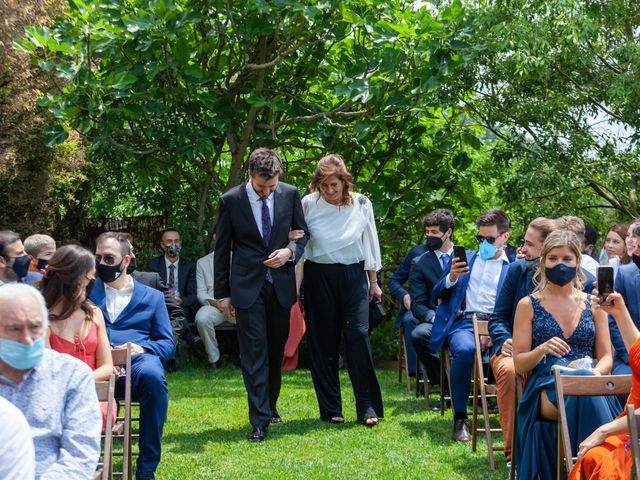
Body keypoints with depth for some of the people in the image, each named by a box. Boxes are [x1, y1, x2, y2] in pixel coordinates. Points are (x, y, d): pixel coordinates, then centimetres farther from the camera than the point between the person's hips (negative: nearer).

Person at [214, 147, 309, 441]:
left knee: (276, 351, 13)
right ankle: (260, 420, -6)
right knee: (254, 354, -7)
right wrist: (221, 293, 2)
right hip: (247, 286, -3)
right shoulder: (230, 201, -6)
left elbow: (304, 233, 13)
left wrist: (290, 252, -9)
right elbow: (221, 249, 1)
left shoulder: (290, 194, 0)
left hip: (281, 284, 3)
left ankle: (270, 405, 32)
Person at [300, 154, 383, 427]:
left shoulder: (361, 204, 0)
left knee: (358, 335, -10)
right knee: (324, 342, 3)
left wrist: (373, 282, 13)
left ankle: (367, 407, -5)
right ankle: (330, 408, 12)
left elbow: (369, 243, 10)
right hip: (319, 277, 0)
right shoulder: (308, 204, -4)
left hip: (353, 276, 0)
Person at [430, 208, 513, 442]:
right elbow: (437, 295, 21)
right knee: (465, 350, -36)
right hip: (464, 322, 1)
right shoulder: (464, 259, 26)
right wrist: (451, 277, 2)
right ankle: (460, 418, -24)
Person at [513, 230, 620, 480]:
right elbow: (519, 364, 8)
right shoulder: (529, 305, 10)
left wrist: (596, 373, -11)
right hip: (545, 391, -2)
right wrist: (542, 350, -13)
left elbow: (606, 356, 13)